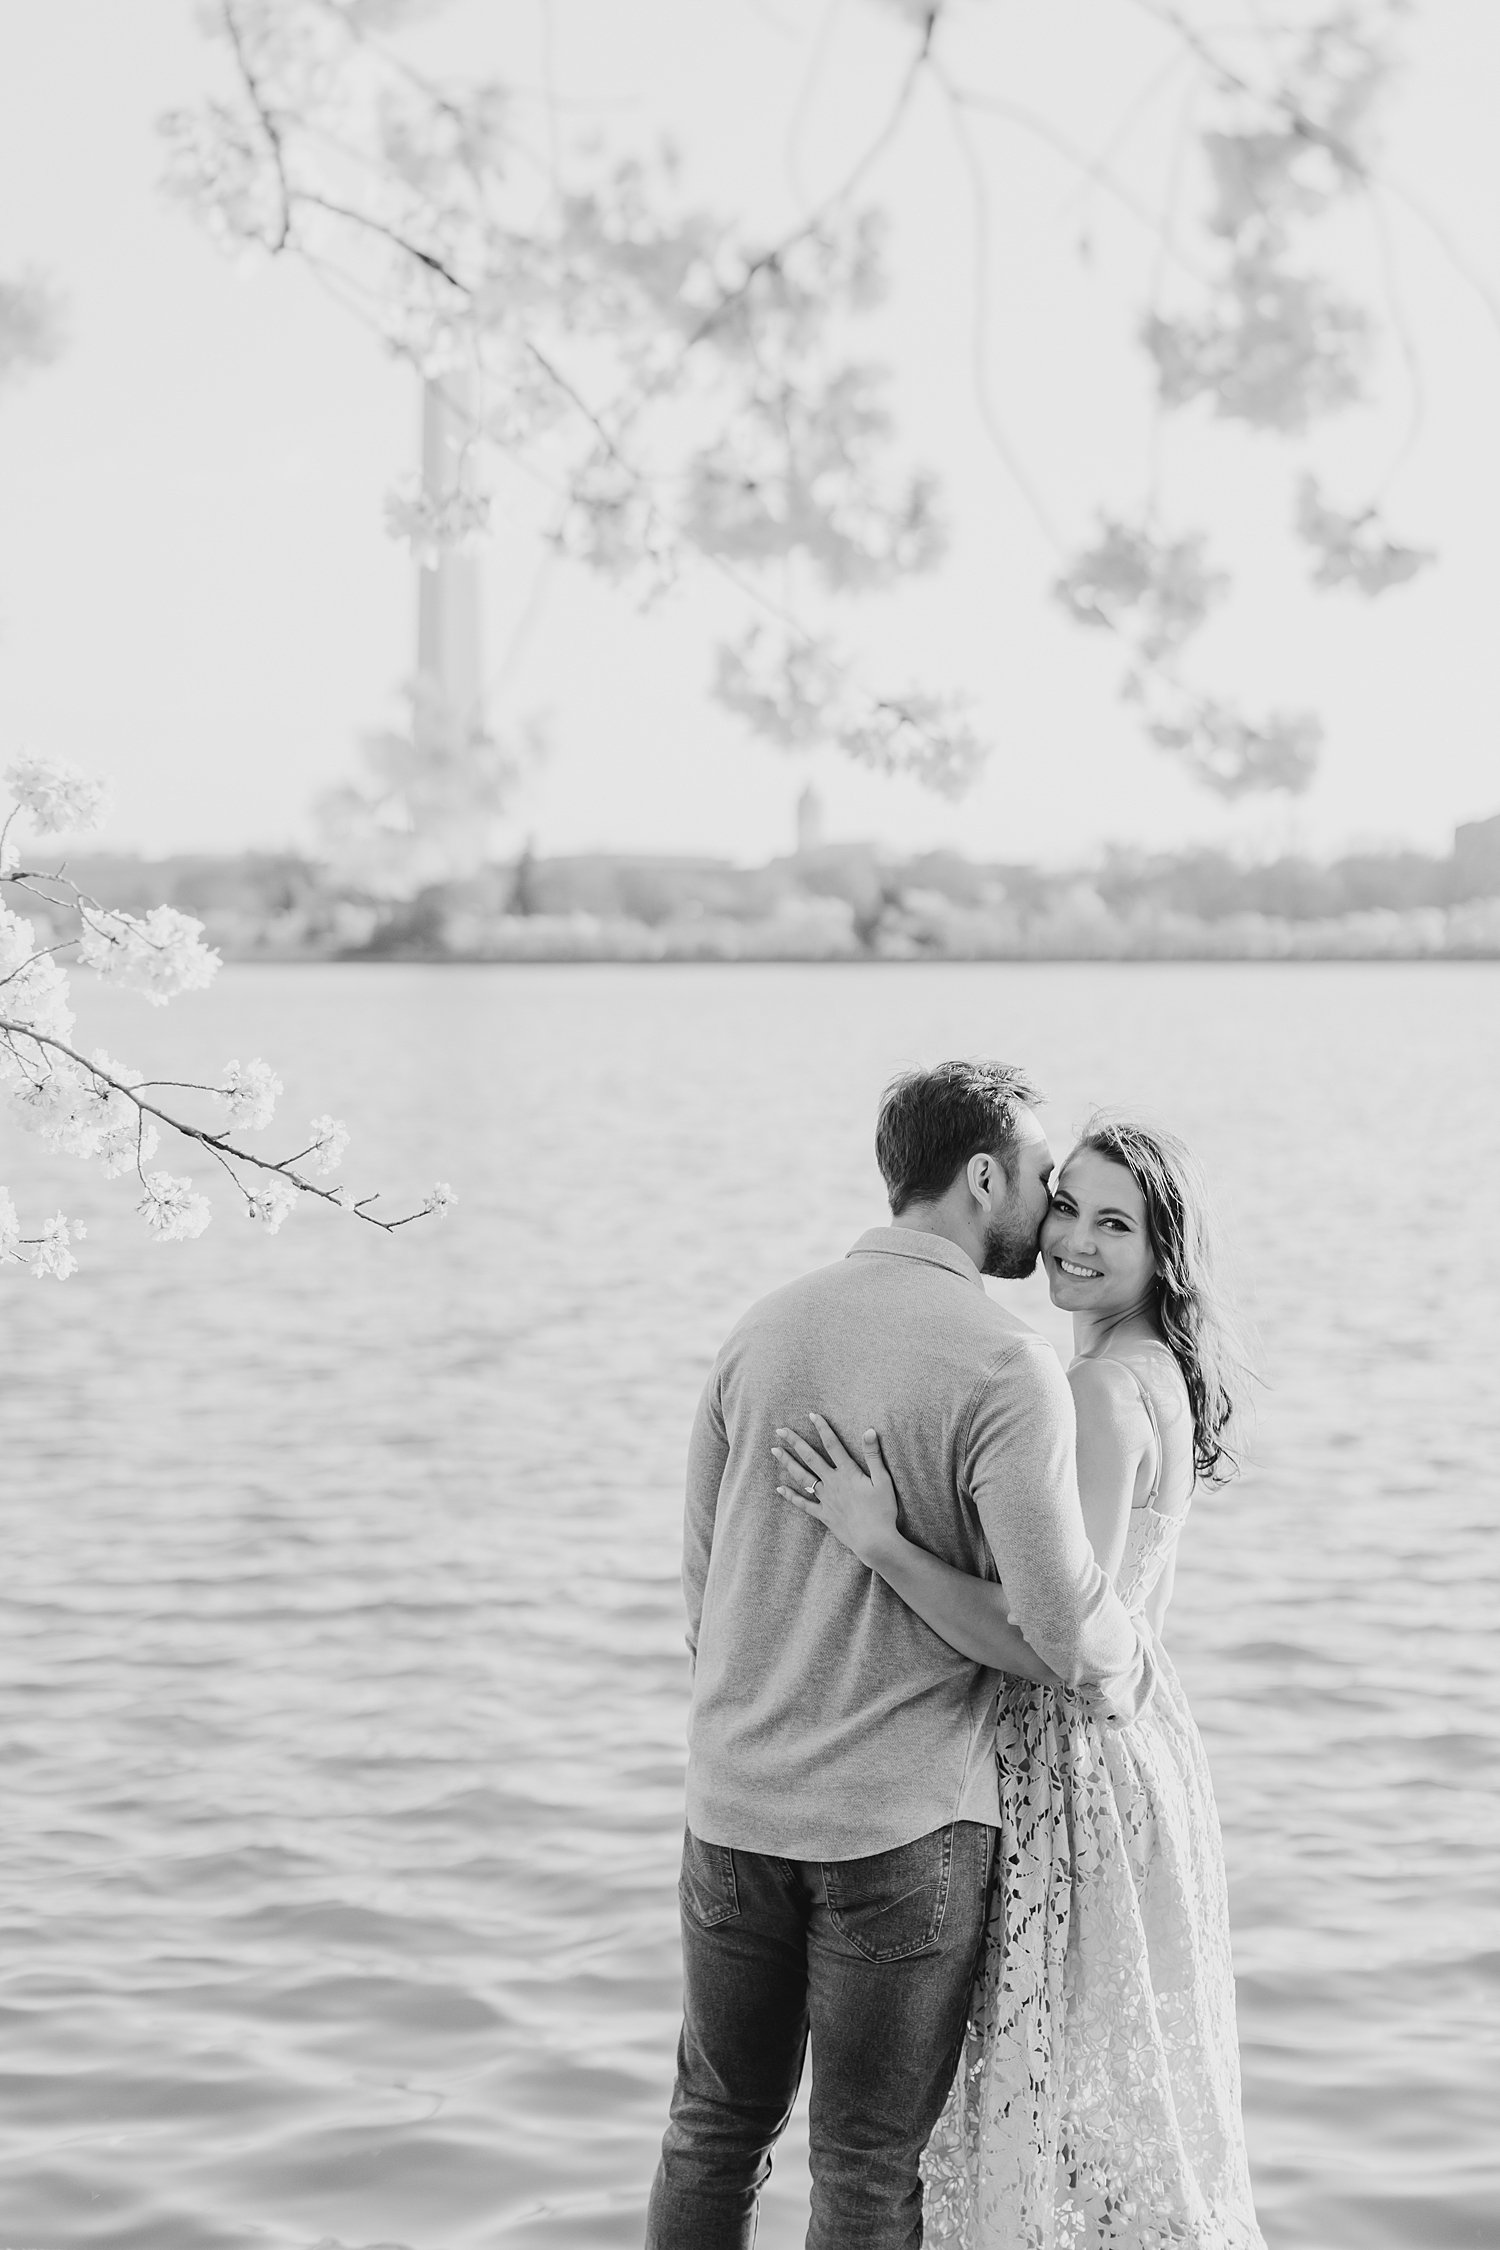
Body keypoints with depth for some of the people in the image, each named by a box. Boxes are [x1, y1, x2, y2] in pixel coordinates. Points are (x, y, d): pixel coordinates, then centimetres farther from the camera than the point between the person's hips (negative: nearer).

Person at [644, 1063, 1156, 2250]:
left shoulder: (765, 1329, 4)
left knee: (718, 2124, 19)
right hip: (903, 1820, -5)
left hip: (739, 1801, 5)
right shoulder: (1006, 1367, -15)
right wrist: (1126, 1666, 2)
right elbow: (1060, 1618, -21)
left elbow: (705, 1573, 11)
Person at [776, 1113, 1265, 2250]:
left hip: (1078, 1768, -10)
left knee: (1075, 2098, 1)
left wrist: (879, 1542, -28)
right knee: (1127, 2099, 19)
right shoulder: (1162, 1376, 8)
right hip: (1131, 1730, 10)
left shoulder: (1103, 1393, -21)